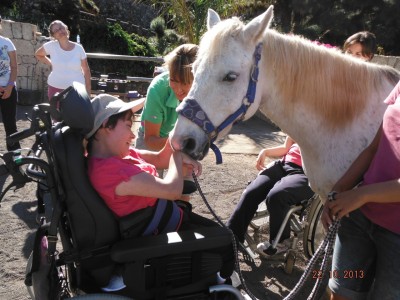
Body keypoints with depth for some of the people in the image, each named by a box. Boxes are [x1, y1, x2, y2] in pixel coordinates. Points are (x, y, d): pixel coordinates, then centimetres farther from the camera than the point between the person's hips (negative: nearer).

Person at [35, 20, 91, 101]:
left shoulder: (78, 48, -2)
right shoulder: (51, 46, -2)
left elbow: (86, 70, 4)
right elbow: (38, 54, 18)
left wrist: (88, 91, 1)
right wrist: (51, 64, 6)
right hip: (55, 88, 1)